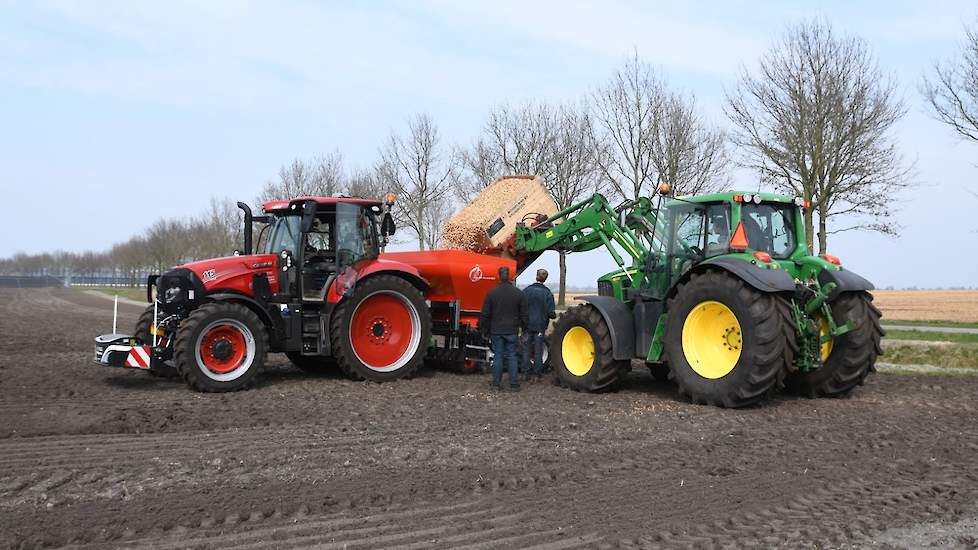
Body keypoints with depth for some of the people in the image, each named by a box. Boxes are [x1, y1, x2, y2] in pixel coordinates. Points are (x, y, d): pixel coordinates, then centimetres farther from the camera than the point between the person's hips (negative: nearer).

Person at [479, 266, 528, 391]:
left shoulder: (492, 293, -6)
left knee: (498, 356, 6)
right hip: (512, 331, 1)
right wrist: (524, 328, 14)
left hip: (496, 330, -1)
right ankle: (514, 384, 7)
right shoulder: (518, 293, -2)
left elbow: (485, 314, -2)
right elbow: (523, 314, 3)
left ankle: (496, 383, 11)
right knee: (512, 356, 6)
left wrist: (484, 330, 8)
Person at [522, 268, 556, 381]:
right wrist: (553, 315, 12)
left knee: (526, 350, 10)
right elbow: (551, 313, -10)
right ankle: (538, 374, 13)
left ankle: (528, 373, 13)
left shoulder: (526, 291, -6)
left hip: (527, 325, 1)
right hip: (540, 326, 0)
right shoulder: (547, 293, -8)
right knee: (538, 351, 8)